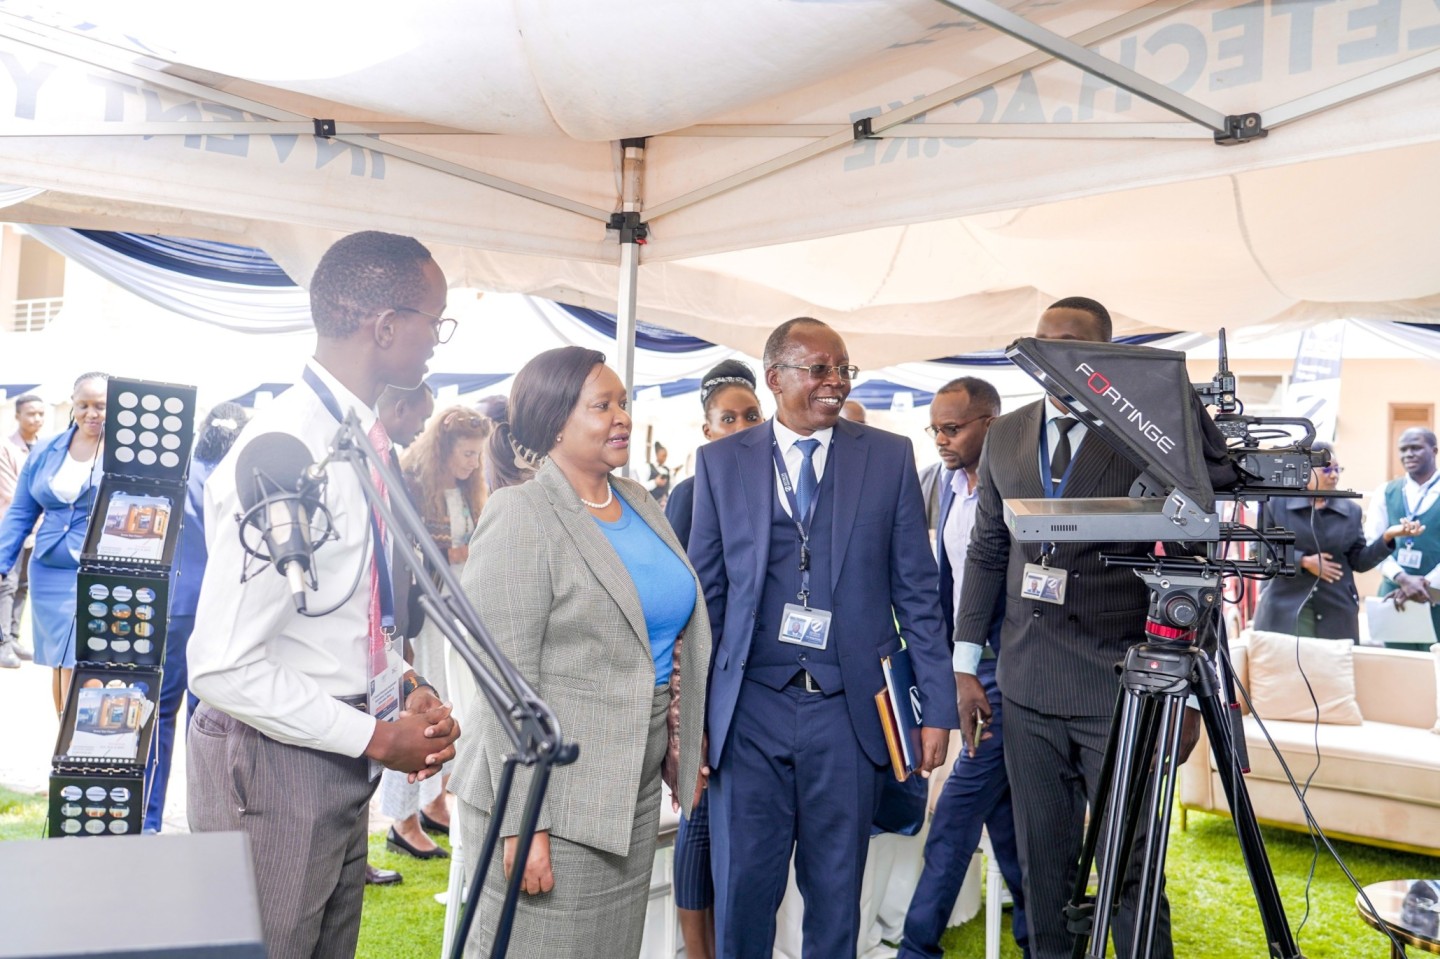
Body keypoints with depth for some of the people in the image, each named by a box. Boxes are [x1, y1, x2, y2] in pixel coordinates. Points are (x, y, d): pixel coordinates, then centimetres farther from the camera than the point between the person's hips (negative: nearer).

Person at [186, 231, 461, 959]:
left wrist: (405, 691, -1)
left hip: (338, 758, 8)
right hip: (272, 762, -8)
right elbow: (224, 666, -24)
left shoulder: (366, 441, 3)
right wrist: (375, 736, -17)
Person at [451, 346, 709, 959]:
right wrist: (523, 823, -18)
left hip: (637, 788, 7)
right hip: (554, 791, -7)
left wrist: (684, 746, 12)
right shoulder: (519, 517, -13)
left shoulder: (640, 504, 8)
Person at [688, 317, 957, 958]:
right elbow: (704, 593, 6)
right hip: (749, 710, 0)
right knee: (742, 888, 8)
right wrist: (687, 713, 3)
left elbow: (917, 590, 4)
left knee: (836, 891, 12)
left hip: (850, 711, 0)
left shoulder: (890, 456, 4)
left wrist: (937, 707, 1)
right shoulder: (721, 462, 5)